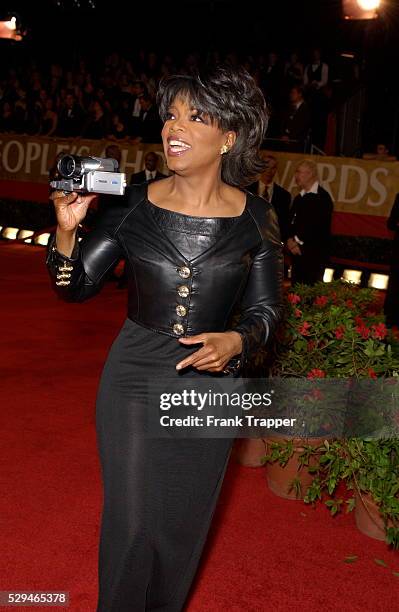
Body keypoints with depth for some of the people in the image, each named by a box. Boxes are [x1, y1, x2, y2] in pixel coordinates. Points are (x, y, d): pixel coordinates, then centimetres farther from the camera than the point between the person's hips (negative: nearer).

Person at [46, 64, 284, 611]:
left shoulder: (254, 218, -7)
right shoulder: (135, 203, -7)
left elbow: (267, 310, 0)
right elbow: (75, 286, -3)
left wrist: (235, 341, -20)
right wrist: (66, 228, -20)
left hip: (209, 385, 1)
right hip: (134, 380, -1)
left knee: (185, 523, 17)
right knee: (132, 522, 4)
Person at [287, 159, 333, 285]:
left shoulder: (323, 198, -9)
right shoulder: (298, 198, 17)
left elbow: (319, 227, -15)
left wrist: (298, 242, -8)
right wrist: (291, 240, -4)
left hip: (314, 255, -8)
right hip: (297, 254, 8)